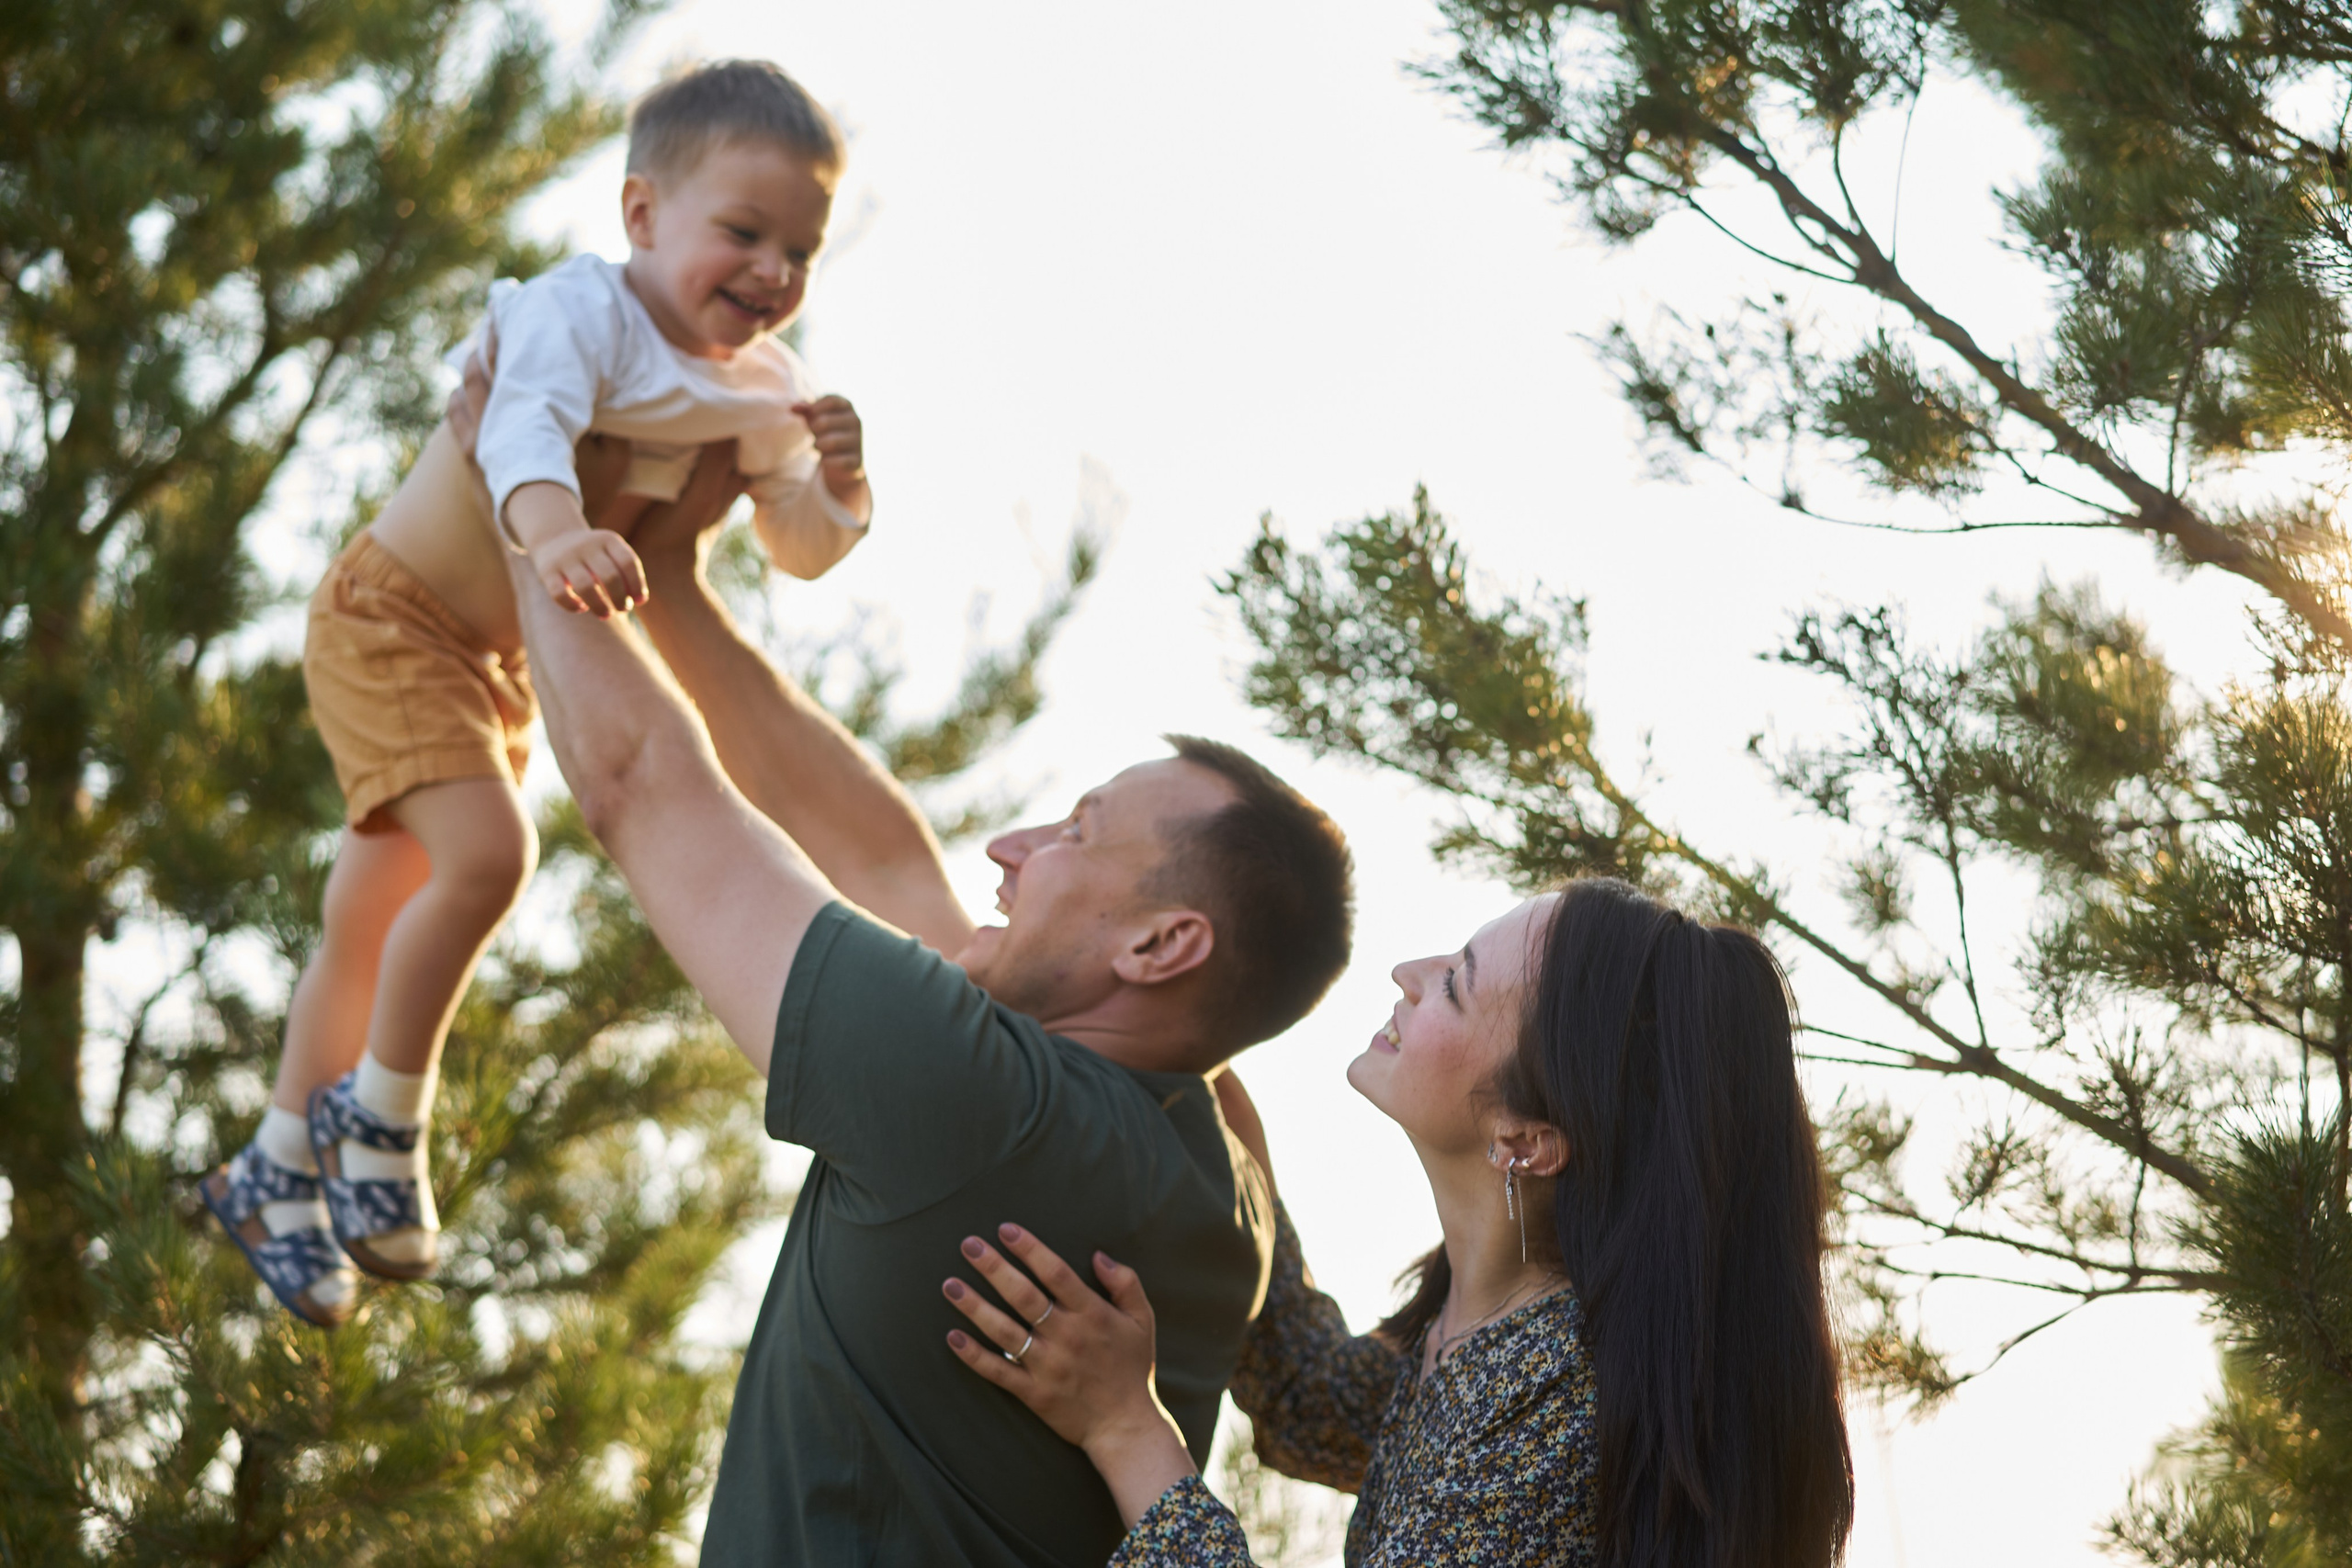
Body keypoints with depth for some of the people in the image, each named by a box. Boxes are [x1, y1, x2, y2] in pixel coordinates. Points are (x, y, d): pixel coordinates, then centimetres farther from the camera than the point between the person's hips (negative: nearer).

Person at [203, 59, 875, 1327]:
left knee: (372, 924, 17)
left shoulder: (765, 391, -3)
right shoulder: (583, 310, -26)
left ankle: (278, 1171, 32)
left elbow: (802, 549, 5)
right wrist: (557, 533, -66)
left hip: (500, 664, 8)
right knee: (487, 853, -26)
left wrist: (838, 481, -18)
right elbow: (525, 427, -45)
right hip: (393, 616, -8)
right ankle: (380, 1117, -6)